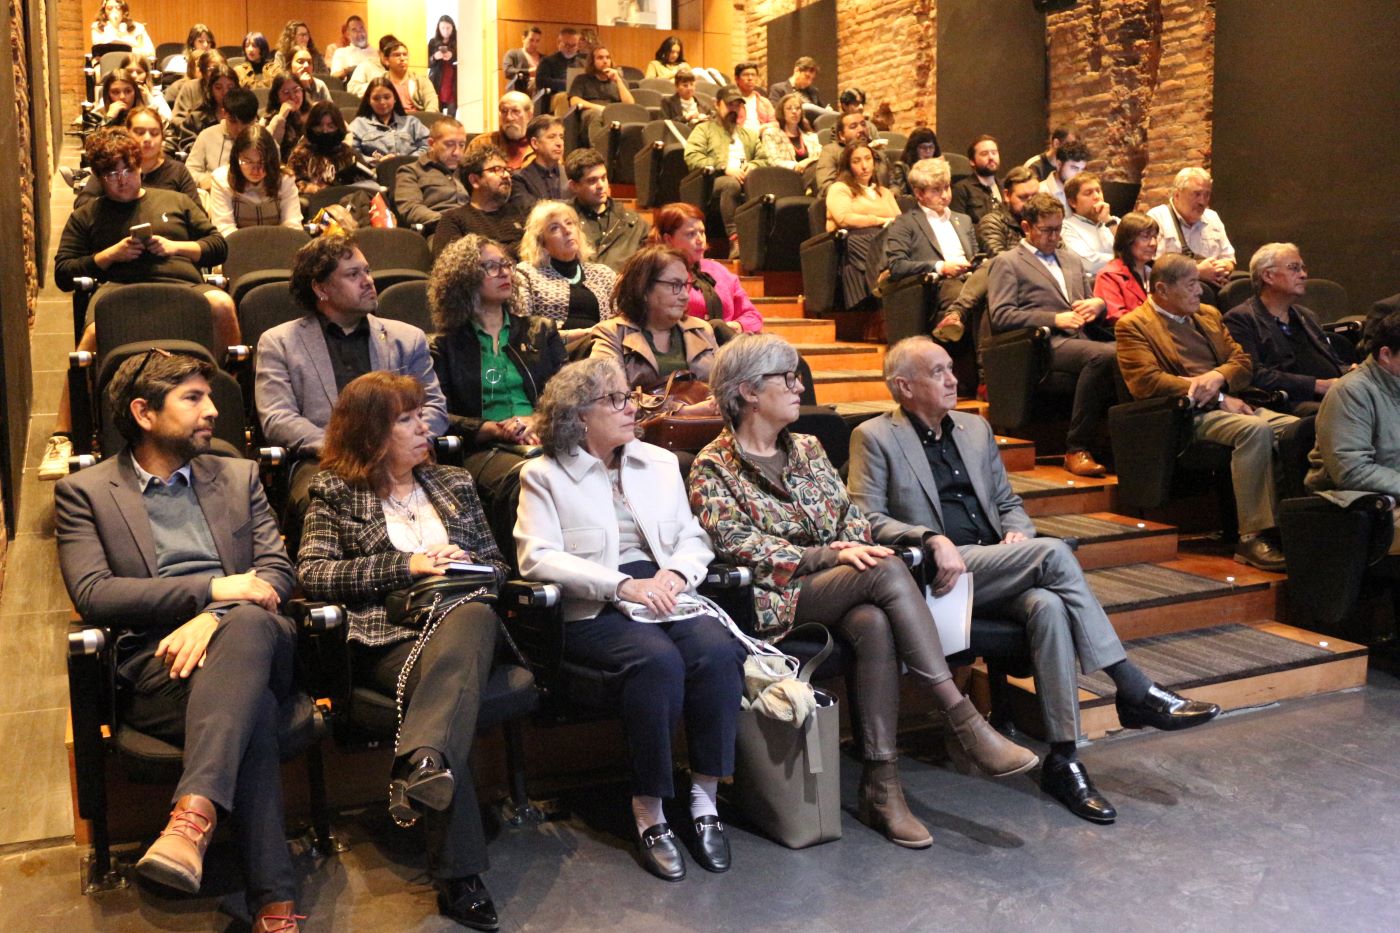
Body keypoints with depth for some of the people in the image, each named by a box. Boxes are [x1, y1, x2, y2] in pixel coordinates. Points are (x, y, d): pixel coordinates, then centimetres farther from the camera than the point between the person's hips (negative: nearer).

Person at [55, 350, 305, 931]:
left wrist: (213, 618, -13)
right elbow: (91, 594, -3)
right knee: (250, 706, -38)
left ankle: (193, 817, -51)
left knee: (248, 623, -38)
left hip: (246, 640, 2)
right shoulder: (84, 492, 13)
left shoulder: (238, 476, 22)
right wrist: (213, 588, -13)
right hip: (153, 664, -2)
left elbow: (277, 571, 10)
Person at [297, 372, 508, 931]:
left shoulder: (454, 483, 26)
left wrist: (468, 567, 0)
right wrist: (403, 566, -7)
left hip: (460, 623, 3)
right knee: (453, 687, -37)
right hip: (383, 639, -3)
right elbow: (310, 573, 0)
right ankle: (459, 874, -42)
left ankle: (421, 763, -56)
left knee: (473, 616, -38)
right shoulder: (335, 492, 14)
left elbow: (497, 565, 25)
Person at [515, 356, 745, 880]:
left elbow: (694, 538, 17)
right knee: (659, 659, -34)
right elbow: (538, 557, -9)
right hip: (591, 611, -4)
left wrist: (676, 572, -8)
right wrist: (624, 585, -19)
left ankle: (704, 802, -15)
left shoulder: (660, 463, 19)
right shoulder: (544, 474, 4)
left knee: (719, 651, -27)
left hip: (665, 597, 4)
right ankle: (648, 814, -20)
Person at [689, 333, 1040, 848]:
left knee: (874, 624, -32)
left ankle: (880, 787, -27)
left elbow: (851, 515, 16)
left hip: (839, 589, 5)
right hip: (777, 598, -5)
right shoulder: (713, 467, 3)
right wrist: (828, 554, -17)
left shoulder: (808, 449, 21)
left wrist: (856, 546, -8)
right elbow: (739, 546, -10)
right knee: (888, 571, -30)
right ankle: (965, 723, -27)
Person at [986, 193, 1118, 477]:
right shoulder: (1007, 263, 11)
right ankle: (1077, 450, -29)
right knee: (1103, 355, -36)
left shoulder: (1071, 260, 32)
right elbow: (1000, 316, -2)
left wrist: (1099, 304, 8)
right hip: (1048, 343, -6)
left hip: (1083, 337, 6)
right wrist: (1054, 319, -10)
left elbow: (1091, 301, 34)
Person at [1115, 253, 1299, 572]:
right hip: (1191, 415, -7)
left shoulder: (1209, 315, 25)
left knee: (1297, 427, -20)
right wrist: (1219, 399, -13)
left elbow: (1243, 361, 19)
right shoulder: (1133, 325, 3)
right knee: (1256, 430, -33)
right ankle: (1252, 538, -31)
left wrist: (1217, 377, -7)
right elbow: (1147, 381, -12)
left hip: (1232, 405, 7)